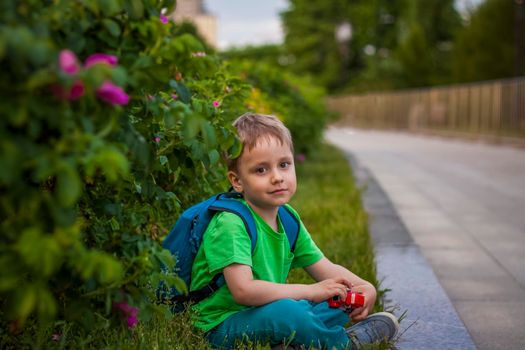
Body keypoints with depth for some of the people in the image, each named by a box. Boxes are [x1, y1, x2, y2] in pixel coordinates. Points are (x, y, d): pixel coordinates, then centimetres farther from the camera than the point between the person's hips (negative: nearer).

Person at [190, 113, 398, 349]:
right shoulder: (230, 223, -22)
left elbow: (325, 268, 9)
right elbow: (243, 290, -32)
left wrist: (362, 287, -11)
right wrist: (311, 291, -25)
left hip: (266, 316, 8)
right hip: (222, 326, -8)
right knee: (286, 311, -33)